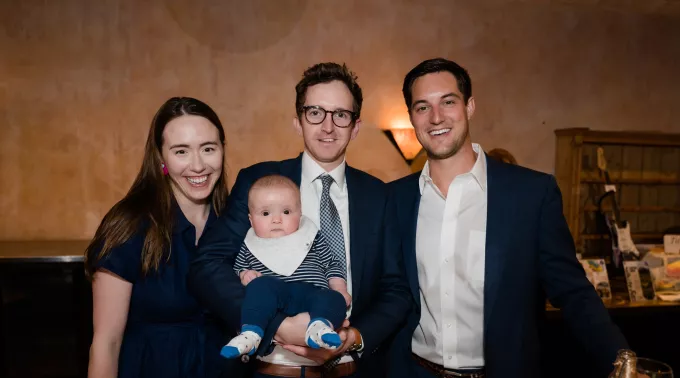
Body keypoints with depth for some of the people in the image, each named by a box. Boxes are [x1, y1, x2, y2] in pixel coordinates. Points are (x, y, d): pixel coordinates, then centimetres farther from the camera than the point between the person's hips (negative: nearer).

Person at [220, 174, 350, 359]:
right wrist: (244, 275, 2)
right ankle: (251, 333, -39)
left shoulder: (312, 237, 21)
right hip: (272, 295, -1)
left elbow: (332, 264, 23)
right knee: (261, 284, -33)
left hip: (311, 292, 1)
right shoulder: (251, 245, 21)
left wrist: (340, 290, 8)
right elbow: (237, 269, 25)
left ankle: (319, 327, -53)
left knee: (334, 299, -30)